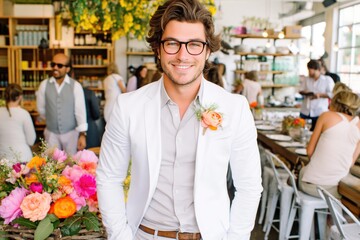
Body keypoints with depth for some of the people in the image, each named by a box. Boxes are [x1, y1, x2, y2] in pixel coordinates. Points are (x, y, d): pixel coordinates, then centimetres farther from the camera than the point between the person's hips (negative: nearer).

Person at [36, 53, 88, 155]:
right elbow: (41, 108, 8)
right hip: (51, 133, 2)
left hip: (71, 132, -2)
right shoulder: (44, 85, -3)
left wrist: (82, 134, -13)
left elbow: (80, 110, -11)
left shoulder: (75, 86, -10)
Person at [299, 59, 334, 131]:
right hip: (305, 111, 4)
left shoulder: (327, 80, 0)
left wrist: (320, 95, -18)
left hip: (319, 112, -3)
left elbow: (332, 94, -6)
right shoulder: (306, 79, 12)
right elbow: (300, 90, 15)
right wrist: (304, 92, -8)